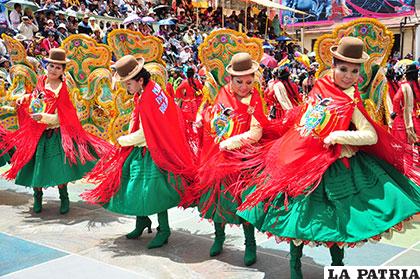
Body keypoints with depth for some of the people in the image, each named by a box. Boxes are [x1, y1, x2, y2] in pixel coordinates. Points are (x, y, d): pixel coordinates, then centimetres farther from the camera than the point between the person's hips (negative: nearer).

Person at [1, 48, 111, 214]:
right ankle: (37, 197, 29)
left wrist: (43, 117, -31)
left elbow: (59, 118, -16)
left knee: (59, 168, -4)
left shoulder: (62, 89, -11)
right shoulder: (42, 81, 3)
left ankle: (64, 198, 16)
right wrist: (25, 98, 6)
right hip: (35, 133, 5)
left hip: (55, 135, -5)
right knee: (35, 166, 9)